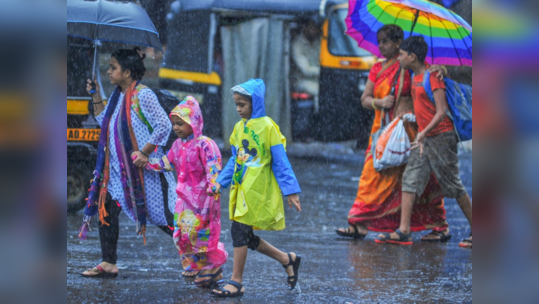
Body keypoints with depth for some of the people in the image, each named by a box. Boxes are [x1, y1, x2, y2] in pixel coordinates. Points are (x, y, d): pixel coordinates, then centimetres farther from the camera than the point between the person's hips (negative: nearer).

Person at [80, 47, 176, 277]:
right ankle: (108, 264, 6)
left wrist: (144, 153, -20)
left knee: (161, 217, -2)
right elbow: (104, 121, 23)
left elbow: (163, 126, -19)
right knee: (105, 208, 1)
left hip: (143, 169, -8)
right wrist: (96, 97, 13)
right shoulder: (117, 95, 10)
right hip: (118, 168, 8)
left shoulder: (142, 95, -16)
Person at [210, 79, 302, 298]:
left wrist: (291, 191, -9)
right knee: (245, 236, 9)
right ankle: (287, 260, 26)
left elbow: (280, 162, -8)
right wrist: (220, 182, 8)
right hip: (241, 190, 8)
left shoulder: (267, 127, -9)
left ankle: (236, 283, 0)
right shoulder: (239, 128, 11)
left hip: (257, 191, -8)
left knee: (240, 231, -9)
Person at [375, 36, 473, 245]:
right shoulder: (415, 78, 12)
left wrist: (424, 132, -26)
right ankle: (404, 232, -9)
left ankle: (475, 230, 11)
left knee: (453, 185, -1)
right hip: (423, 139, 9)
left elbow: (442, 112, -19)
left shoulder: (432, 77, -14)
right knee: (410, 180, -3)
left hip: (441, 137, -9)